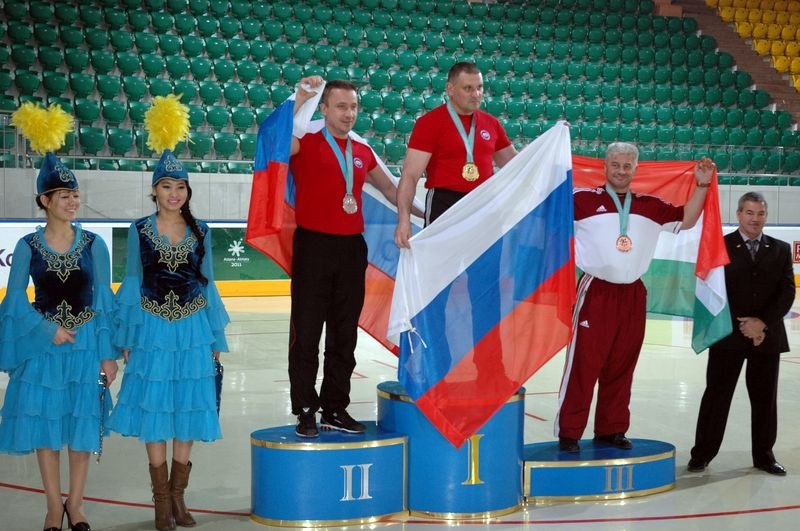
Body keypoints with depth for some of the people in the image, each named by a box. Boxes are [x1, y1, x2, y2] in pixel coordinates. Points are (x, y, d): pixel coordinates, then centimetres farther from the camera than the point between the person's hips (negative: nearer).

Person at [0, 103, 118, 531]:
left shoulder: (93, 244, 0)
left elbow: (104, 300, 0)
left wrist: (108, 353, -3)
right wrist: (48, 330, -15)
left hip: (85, 343, 1)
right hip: (43, 344, 0)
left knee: (83, 422, 6)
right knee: (45, 423, 5)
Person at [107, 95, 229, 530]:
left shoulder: (200, 232, 5)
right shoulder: (140, 231, 0)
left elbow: (207, 284, 9)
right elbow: (131, 284, 2)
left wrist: (216, 336, 8)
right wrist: (126, 338, -1)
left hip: (192, 328, 2)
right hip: (153, 328, -2)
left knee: (189, 409, 5)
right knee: (154, 409, 1)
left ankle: (178, 494, 18)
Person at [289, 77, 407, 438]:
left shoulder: (362, 153, 14)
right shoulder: (306, 143, -1)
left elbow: (388, 188, 27)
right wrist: (300, 98, -24)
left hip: (351, 249, 5)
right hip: (314, 246, -5)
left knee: (344, 335, 9)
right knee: (306, 333, 0)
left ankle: (335, 409, 19)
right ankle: (305, 411, 8)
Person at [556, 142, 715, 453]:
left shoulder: (650, 206, 13)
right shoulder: (583, 200, -2)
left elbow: (686, 219, 19)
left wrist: (702, 185, 13)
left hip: (633, 295, 5)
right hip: (596, 292, -5)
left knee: (621, 367, 10)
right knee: (583, 363, -5)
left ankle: (611, 430, 21)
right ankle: (568, 432, 3)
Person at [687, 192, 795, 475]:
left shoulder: (780, 249, 8)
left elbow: (787, 291, 1)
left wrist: (762, 323, -12)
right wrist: (740, 325, -13)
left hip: (768, 336, 3)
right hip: (728, 335, -3)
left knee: (765, 398, 10)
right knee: (717, 395, 2)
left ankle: (764, 455, 22)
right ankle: (702, 454, 11)